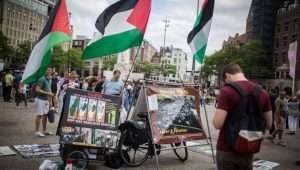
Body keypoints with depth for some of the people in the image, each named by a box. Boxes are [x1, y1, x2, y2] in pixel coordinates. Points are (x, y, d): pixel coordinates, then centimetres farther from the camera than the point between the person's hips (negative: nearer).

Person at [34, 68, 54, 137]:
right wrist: (47, 93, -23)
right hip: (40, 99, -8)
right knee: (39, 115, -3)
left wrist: (50, 101, 19)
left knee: (45, 115, 12)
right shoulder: (42, 79, -14)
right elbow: (37, 90, -22)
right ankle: (37, 131, 5)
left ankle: (44, 131, 22)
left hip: (46, 100, 8)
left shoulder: (49, 79, 13)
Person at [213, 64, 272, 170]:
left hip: (227, 150, -5)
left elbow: (218, 124, -21)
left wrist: (218, 113, -1)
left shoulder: (227, 91, -16)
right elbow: (269, 124, 7)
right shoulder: (262, 93, 1)